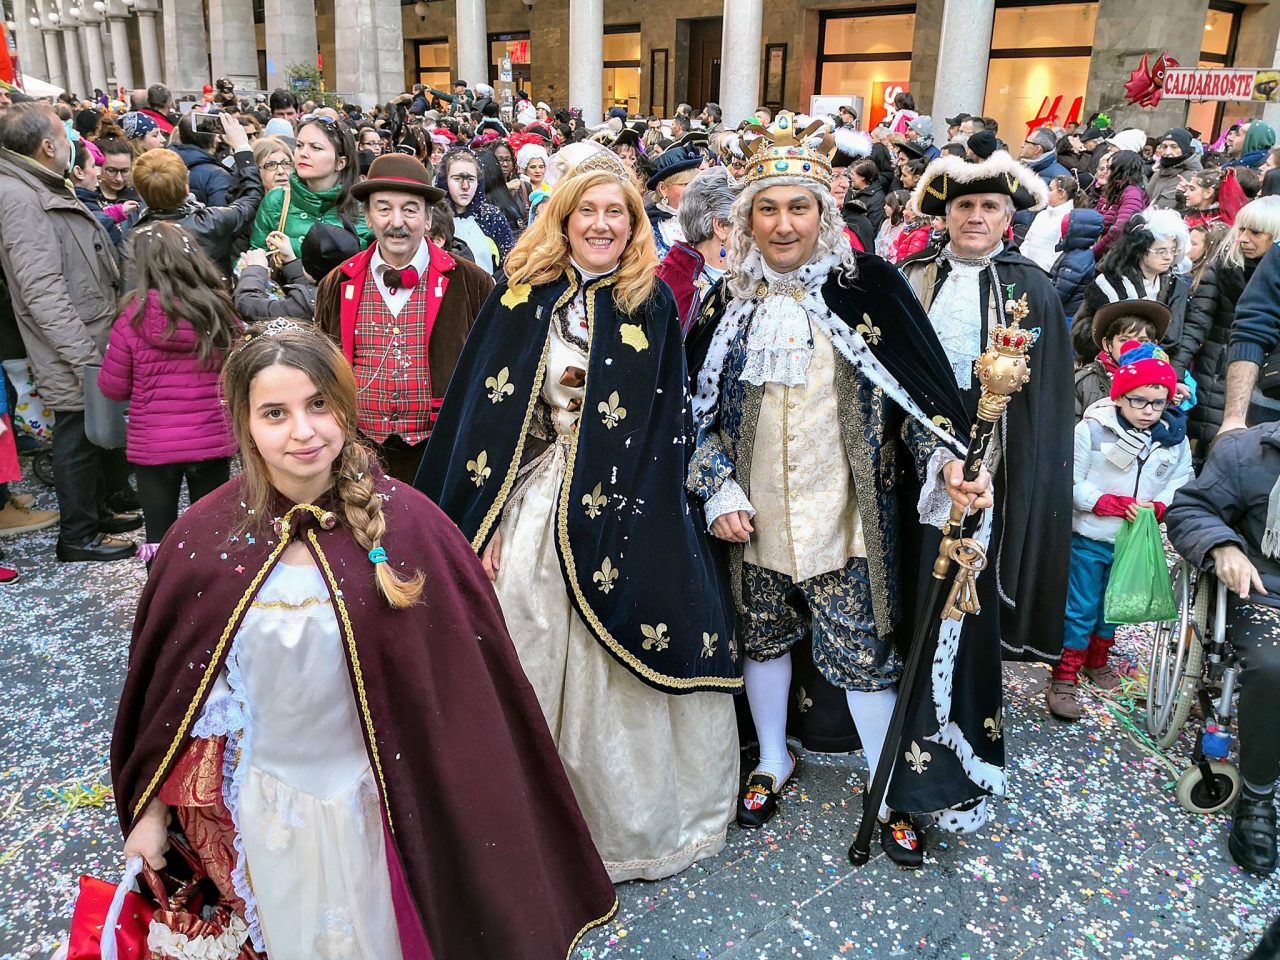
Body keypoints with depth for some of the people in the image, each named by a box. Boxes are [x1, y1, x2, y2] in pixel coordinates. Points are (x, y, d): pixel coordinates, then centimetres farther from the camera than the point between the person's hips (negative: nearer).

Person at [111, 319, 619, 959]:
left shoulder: (404, 524, -17)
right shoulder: (206, 537, -12)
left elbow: (467, 679, -12)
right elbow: (165, 685, -1)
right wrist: (151, 810, 6)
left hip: (375, 802, -1)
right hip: (263, 808, 2)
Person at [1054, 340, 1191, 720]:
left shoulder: (1175, 438, -3)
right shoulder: (1092, 429, -15)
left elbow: (1180, 482, 4)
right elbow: (1072, 484, -14)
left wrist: (1158, 508, -15)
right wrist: (1117, 505, -23)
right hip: (1089, 538, -4)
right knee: (1080, 609, 2)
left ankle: (1097, 659, 40)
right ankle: (1064, 677, 10)